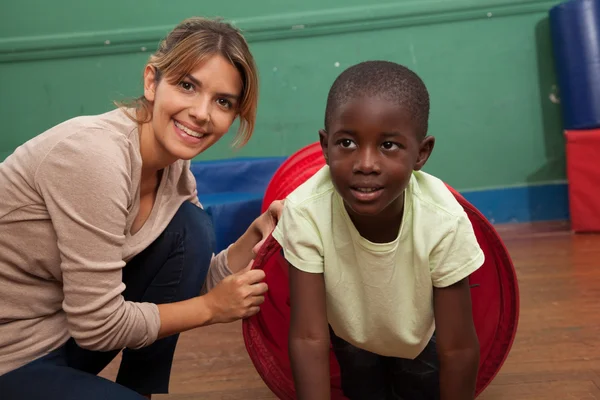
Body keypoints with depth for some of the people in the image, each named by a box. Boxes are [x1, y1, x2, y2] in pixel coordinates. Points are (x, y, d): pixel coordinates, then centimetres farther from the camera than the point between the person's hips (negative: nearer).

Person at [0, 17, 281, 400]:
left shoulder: (175, 168, -4)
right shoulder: (96, 156, -28)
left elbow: (190, 284, 2)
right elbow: (98, 325, -24)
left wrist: (255, 235, -13)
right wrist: (211, 307, -13)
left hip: (73, 325, 7)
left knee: (192, 229, -5)